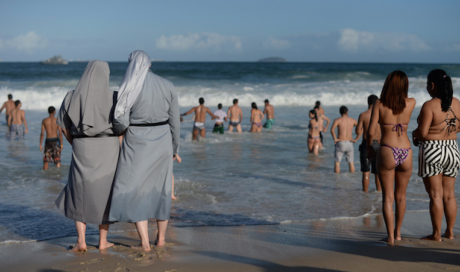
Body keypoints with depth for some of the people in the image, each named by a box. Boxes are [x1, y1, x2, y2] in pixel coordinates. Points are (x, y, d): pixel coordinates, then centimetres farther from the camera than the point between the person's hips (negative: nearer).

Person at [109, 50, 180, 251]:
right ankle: (161, 238, 26)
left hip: (137, 144, -4)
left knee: (135, 191, 4)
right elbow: (174, 120, 2)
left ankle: (145, 243, 0)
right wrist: (174, 147, 13)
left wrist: (121, 129, 8)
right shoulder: (167, 86, 0)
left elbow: (120, 121, -16)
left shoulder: (128, 89, -12)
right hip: (162, 142, 4)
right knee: (161, 189, 17)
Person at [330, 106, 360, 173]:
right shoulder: (352, 120, 5)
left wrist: (335, 139, -13)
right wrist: (356, 139, -2)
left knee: (337, 162, 7)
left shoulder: (337, 120, -5)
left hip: (340, 143, -3)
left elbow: (332, 129, -24)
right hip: (349, 143, 3)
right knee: (351, 162, 13)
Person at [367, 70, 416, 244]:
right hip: (406, 153, 3)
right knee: (401, 195, 19)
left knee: (388, 196, 6)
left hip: (387, 152, -3)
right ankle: (398, 232, 33)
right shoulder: (411, 103, 1)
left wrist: (369, 146, 8)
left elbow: (371, 132, -8)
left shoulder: (379, 104, -6)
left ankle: (390, 236, 3)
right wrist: (399, 91, 18)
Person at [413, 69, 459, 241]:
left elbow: (422, 132, -19)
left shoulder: (429, 106, -16)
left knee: (435, 195, -2)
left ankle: (436, 234, 4)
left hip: (431, 151, -6)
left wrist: (415, 133, 2)